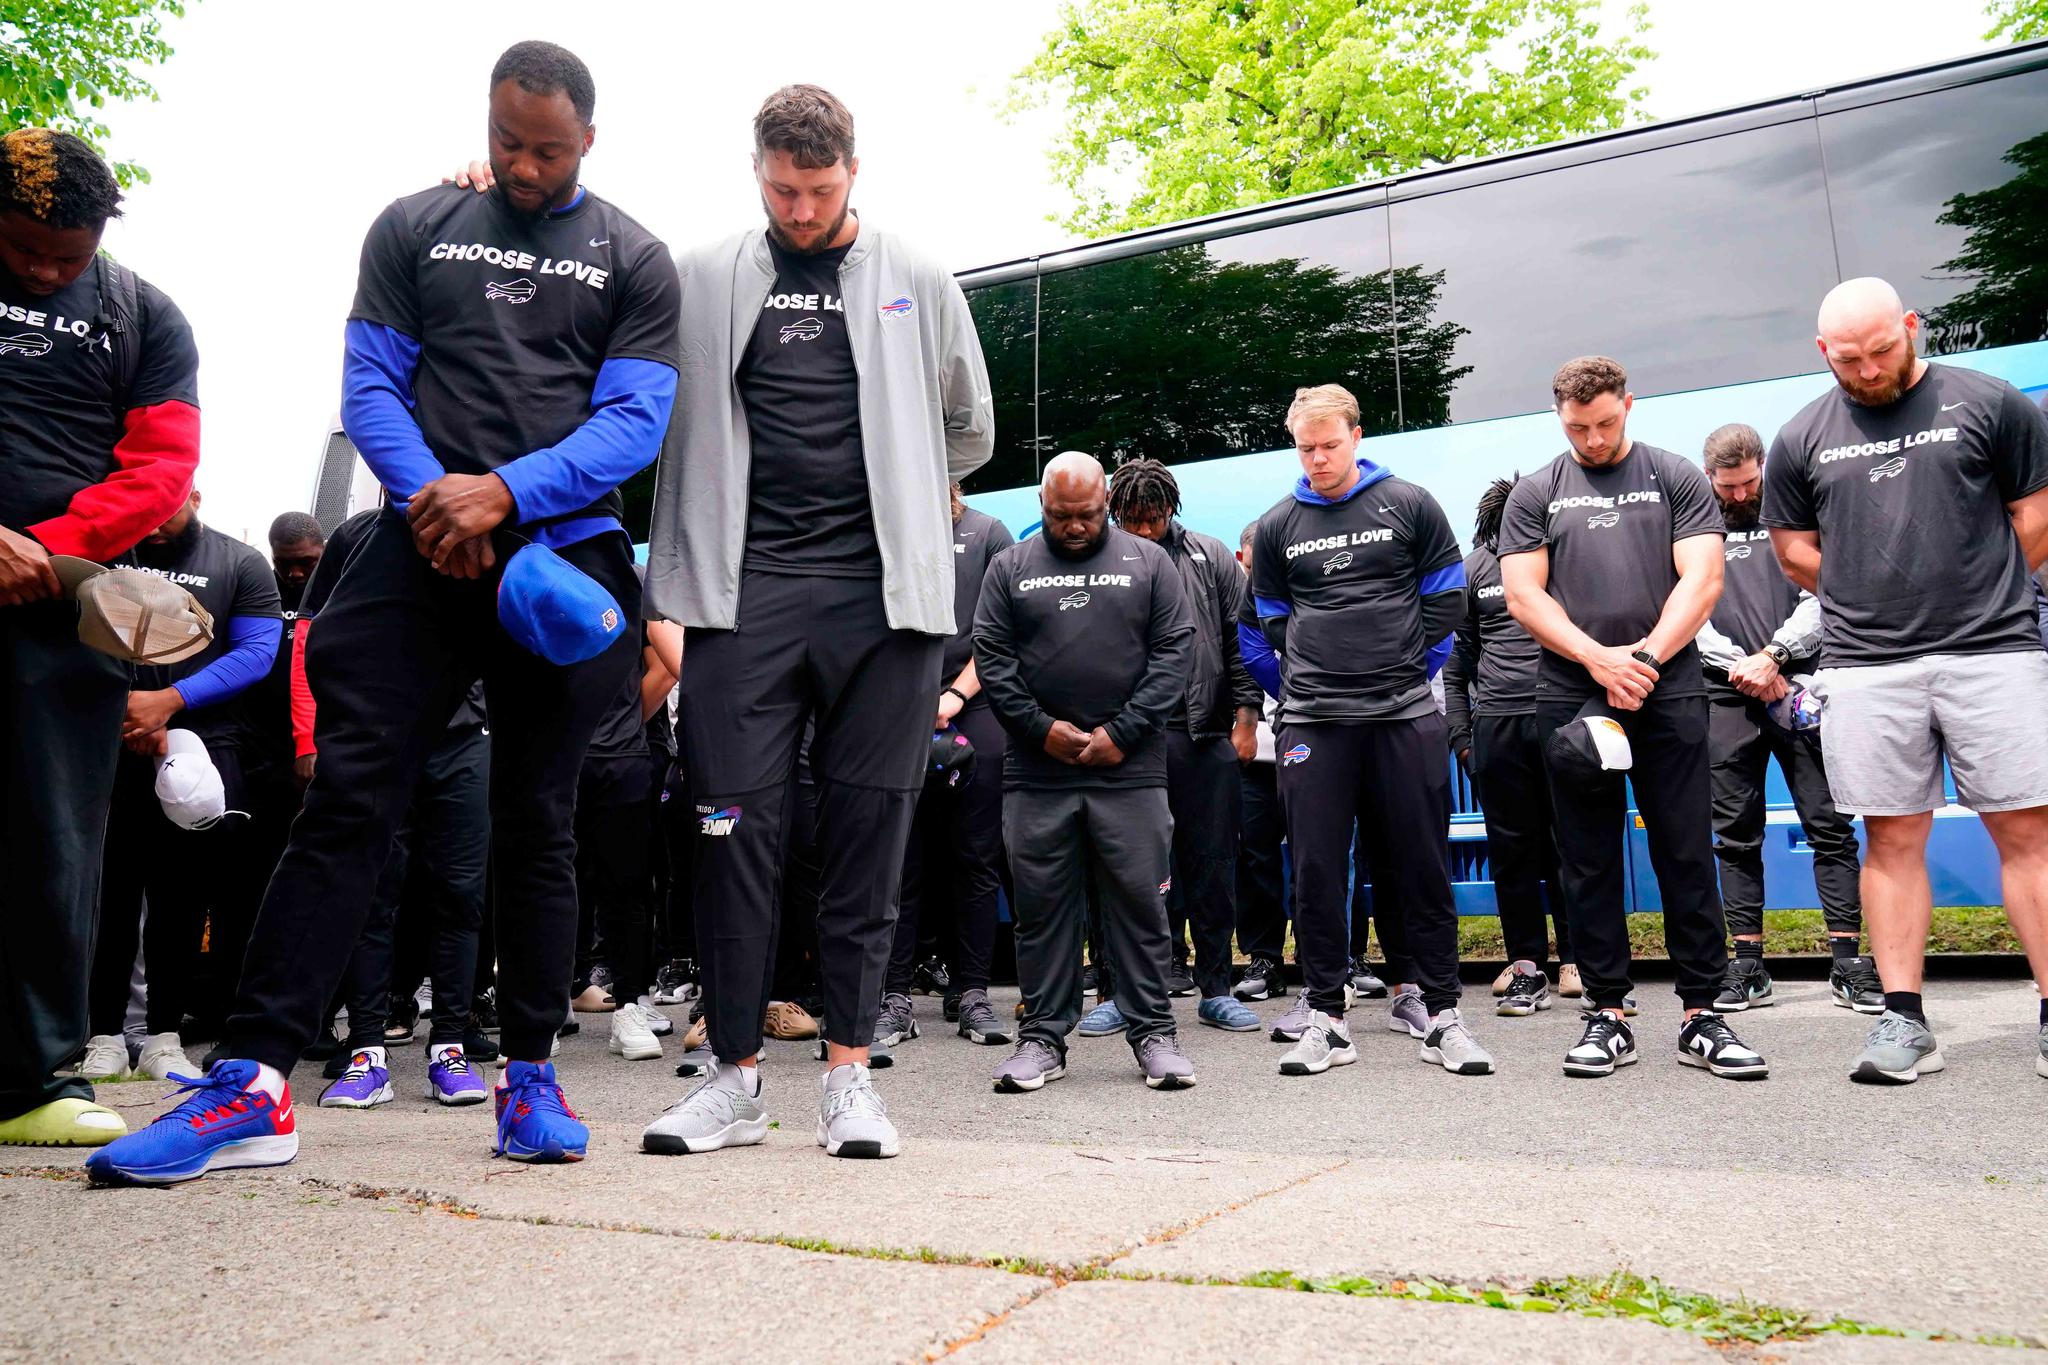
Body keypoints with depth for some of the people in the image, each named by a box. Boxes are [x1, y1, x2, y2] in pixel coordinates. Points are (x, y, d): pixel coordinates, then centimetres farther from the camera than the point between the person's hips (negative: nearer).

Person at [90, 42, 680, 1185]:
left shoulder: (635, 261, 10)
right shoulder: (413, 229, 15)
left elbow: (635, 419, -1)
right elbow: (370, 384, 9)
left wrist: (506, 493, -14)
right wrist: (431, 497, -9)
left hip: (564, 554, -1)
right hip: (423, 550, 1)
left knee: (537, 821, 3)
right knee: (347, 798, -8)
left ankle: (531, 1077, 13)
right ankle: (255, 1085, -7)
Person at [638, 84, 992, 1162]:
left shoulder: (917, 282, 13)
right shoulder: (704, 280, 12)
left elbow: (970, 430, 21)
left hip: (881, 587, 0)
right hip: (742, 586, 0)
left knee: (868, 824, 0)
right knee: (733, 821, -3)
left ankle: (848, 1070, 9)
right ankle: (735, 1074, 7)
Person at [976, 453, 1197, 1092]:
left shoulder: (1149, 562, 9)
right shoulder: (1010, 568, 11)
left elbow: (1173, 651, 2)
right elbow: (991, 656, 5)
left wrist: (1122, 734, -7)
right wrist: (1041, 727, -7)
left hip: (1131, 770, -1)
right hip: (1035, 771, 1)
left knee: (1140, 901, 1)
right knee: (1041, 906, 5)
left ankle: (1154, 1033, 11)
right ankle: (1043, 1035, 15)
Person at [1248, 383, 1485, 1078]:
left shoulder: (1410, 505, 5)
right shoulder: (1277, 525, 10)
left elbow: (1447, 599, 10)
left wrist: (1407, 663, 7)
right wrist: (1318, 672, 12)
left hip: (1406, 714, -1)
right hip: (1311, 721, 1)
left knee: (1422, 867, 4)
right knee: (1316, 872, 2)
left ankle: (1441, 1016, 13)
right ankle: (1326, 1017, 12)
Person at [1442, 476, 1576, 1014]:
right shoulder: (1475, 567, 12)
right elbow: (1457, 660, 15)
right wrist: (1460, 733, 8)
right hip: (1497, 723, 2)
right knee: (1511, 848, 4)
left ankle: (1575, 958, 13)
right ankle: (1526, 964, 11)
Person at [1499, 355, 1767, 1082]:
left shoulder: (1676, 479, 9)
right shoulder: (1536, 494, 11)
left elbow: (1702, 578, 0)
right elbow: (1522, 593, 2)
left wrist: (1646, 655, -14)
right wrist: (1600, 659, -11)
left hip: (1668, 693, -1)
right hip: (1572, 699, 1)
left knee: (1687, 854, 0)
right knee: (1588, 862, 4)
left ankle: (1701, 1014, 8)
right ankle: (1608, 1013, 12)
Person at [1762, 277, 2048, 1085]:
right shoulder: (1802, 439, 9)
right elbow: (1794, 550, 16)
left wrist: (1983, 593, 7)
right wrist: (1871, 602, 9)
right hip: (1868, 668, 2)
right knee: (1892, 839, 3)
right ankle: (1903, 1021, 8)